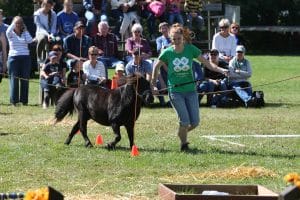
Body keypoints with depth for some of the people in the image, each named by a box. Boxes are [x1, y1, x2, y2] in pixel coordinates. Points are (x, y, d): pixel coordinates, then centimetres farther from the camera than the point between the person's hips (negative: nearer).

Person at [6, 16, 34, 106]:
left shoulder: (25, 33, 12)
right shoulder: (11, 34, 5)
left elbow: (30, 41, -8)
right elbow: (8, 31, -19)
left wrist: (25, 30, 0)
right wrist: (14, 22, -13)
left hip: (25, 58, 2)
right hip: (13, 58, -2)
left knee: (25, 80, -1)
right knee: (14, 79, -5)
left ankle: (24, 100, 4)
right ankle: (14, 100, -2)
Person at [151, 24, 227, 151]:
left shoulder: (191, 49, -3)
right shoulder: (167, 52, -6)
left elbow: (206, 63, -2)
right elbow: (156, 67, 10)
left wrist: (220, 70, -17)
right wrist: (153, 85, 8)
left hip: (190, 89, 2)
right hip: (175, 91, -2)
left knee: (195, 122, 0)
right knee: (185, 121, -13)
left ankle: (182, 133, 32)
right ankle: (183, 144, 11)